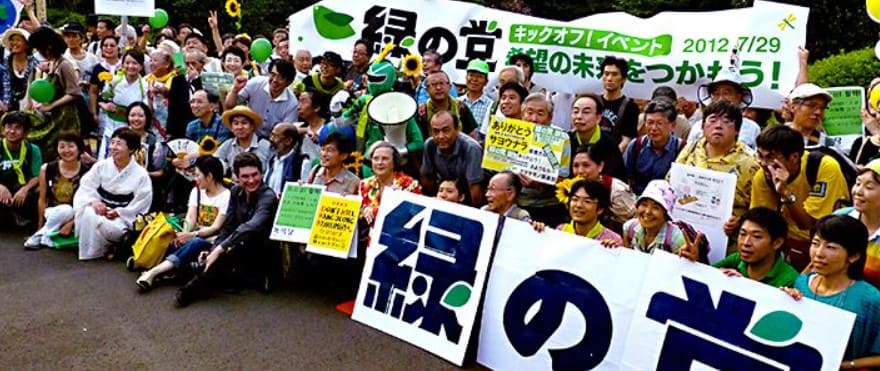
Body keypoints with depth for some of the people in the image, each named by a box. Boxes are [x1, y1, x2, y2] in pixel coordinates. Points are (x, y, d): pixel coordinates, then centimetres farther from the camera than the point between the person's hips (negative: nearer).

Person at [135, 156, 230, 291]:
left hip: (212, 240, -6)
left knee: (195, 243, -36)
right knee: (172, 241, -25)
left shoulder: (226, 195, -6)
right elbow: (190, 218, 1)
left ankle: (153, 272, -48)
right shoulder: (197, 191, 14)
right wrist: (184, 233, -20)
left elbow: (216, 227, -13)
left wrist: (192, 234, -27)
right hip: (194, 236, 6)